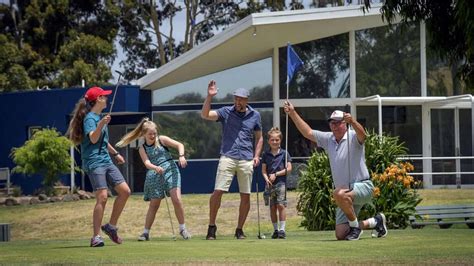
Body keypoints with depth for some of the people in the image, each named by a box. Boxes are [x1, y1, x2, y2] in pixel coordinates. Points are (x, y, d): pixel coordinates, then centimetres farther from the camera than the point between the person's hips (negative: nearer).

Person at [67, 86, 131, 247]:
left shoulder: (100, 117, 19)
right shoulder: (89, 118, -9)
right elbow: (93, 138, -25)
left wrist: (115, 153, 38)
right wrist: (101, 125, -41)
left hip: (106, 160, 9)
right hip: (94, 162, -9)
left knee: (125, 191, 2)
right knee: (102, 197, -17)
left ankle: (111, 226, 13)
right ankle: (96, 237, -15)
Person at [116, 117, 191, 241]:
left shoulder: (162, 140, 5)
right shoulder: (142, 149, 7)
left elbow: (179, 145, 1)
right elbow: (147, 163, -9)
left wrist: (181, 156, -19)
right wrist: (156, 168, -30)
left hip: (170, 170, -1)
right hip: (154, 175, 1)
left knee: (176, 199, -14)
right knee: (154, 204, 2)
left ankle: (183, 229, -4)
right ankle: (146, 232, 12)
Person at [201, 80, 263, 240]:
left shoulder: (254, 115, 10)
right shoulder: (226, 112, 4)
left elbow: (259, 138, 18)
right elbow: (205, 115, -9)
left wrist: (256, 155, 5)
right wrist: (209, 97, -21)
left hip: (246, 160, 2)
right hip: (227, 158, -2)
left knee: (245, 196, 2)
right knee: (218, 192, -11)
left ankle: (239, 230, 12)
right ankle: (212, 226, -2)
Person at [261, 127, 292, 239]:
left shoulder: (284, 153, 1)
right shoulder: (266, 154, 8)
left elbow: (288, 168, -3)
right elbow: (263, 170, 7)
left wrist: (276, 174, -8)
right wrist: (267, 178, -11)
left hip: (281, 183, -3)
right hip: (270, 184, 3)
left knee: (281, 205, -11)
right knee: (272, 207, 5)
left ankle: (282, 229, -8)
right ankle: (275, 229, 13)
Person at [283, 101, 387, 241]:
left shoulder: (353, 137, -10)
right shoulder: (328, 139, 10)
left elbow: (362, 135, -33)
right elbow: (308, 132, 16)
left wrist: (353, 122, -53)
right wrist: (293, 113, 10)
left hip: (363, 186, -7)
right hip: (346, 193, 7)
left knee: (339, 194, -40)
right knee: (340, 235, 1)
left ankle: (355, 225, -17)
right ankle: (376, 221, 24)